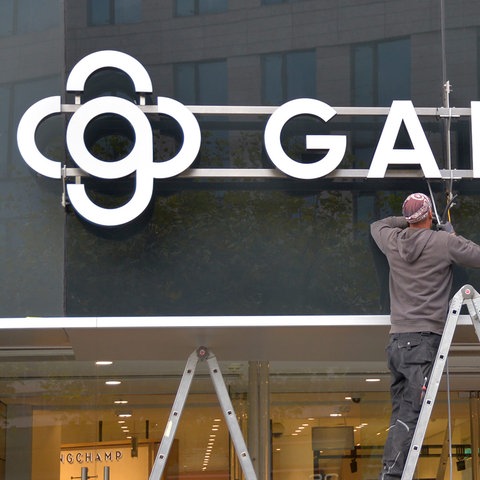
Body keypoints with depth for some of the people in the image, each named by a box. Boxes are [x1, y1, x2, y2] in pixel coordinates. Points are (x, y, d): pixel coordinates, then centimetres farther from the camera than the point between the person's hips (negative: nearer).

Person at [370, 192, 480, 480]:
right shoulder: (445, 242, -4)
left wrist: (408, 220, 31)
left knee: (400, 414, 8)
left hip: (396, 342, 6)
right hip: (424, 341, -6)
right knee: (410, 416, -12)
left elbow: (377, 225, 34)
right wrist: (453, 236, 17)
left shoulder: (393, 241, 12)